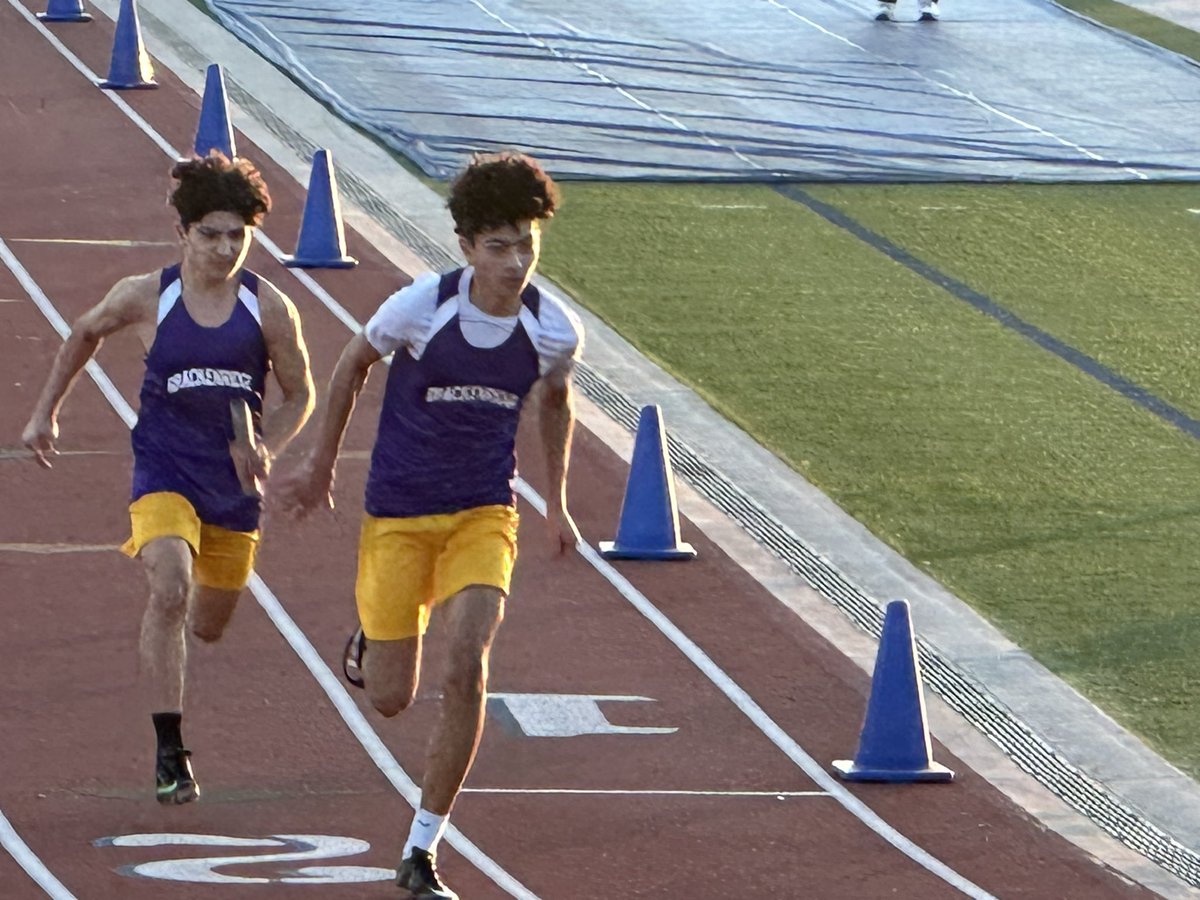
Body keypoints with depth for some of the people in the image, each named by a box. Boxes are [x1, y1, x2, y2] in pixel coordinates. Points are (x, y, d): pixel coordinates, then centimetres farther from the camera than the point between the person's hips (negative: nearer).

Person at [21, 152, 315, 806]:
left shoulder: (270, 310, -7)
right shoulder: (145, 298, -8)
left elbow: (299, 394, 5)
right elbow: (84, 335, 12)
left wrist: (265, 448, -13)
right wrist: (45, 412, 18)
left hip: (233, 482, 3)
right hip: (165, 470, -3)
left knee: (208, 626, 16)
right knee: (170, 591, -27)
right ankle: (169, 752, -24)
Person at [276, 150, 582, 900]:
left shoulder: (556, 330, -10)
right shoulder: (419, 309, -17)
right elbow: (353, 366, 3)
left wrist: (557, 501, 18)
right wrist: (321, 466, 11)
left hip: (484, 515, 1)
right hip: (398, 513, -1)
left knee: (467, 670, -18)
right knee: (391, 698, 3)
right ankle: (370, 637, 43)